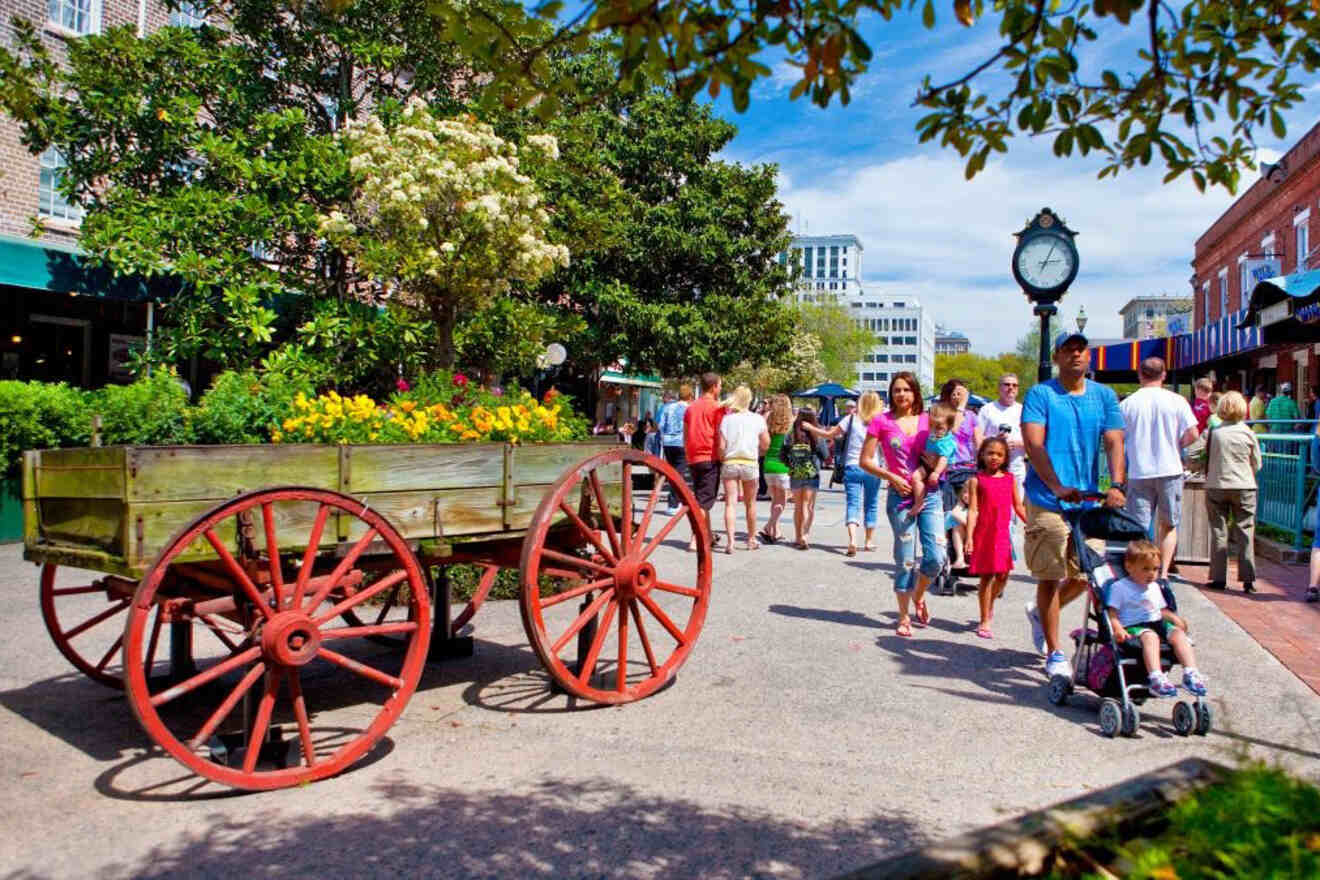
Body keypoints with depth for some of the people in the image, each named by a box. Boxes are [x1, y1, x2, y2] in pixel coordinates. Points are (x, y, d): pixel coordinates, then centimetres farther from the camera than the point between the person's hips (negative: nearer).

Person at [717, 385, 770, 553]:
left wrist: (722, 460, 9)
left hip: (729, 463, 0)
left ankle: (730, 542, -11)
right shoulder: (757, 419, -1)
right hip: (749, 463, 0)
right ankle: (751, 540, 26)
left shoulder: (726, 419, -2)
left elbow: (721, 446, -7)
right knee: (750, 504, 14)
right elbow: (765, 444, 0)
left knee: (730, 503, -1)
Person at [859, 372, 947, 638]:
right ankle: (904, 617, 18)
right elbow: (865, 460, 0)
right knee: (905, 560, 2)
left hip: (930, 494, 2)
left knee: (936, 557, -4)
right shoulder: (882, 421, 0)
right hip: (900, 496, -2)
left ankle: (918, 596, 27)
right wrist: (892, 477, -11)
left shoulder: (928, 420, 8)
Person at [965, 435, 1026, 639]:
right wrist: (969, 537, -11)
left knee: (1003, 575, 4)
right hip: (984, 533, -3)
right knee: (987, 576, 1)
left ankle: (990, 603, 35)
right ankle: (984, 621, 11)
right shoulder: (976, 480, -2)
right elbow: (973, 510, -5)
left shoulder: (1010, 479, 9)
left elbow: (1018, 506, 16)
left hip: (1003, 534, 3)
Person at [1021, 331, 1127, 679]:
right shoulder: (1040, 394, -2)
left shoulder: (1104, 396, 9)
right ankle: (1054, 654, 13)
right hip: (1048, 501, -4)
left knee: (1087, 575, 10)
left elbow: (1114, 442, -1)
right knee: (1050, 577, 0)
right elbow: (1033, 444, -13)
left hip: (1089, 501, 4)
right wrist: (1058, 487, -26)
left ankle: (1040, 611, 38)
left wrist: (1117, 486, -18)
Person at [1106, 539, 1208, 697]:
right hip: (1133, 626, -6)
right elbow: (1112, 614, -4)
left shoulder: (1154, 587, 24)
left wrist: (1175, 618, 9)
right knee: (1150, 636, -37)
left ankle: (1191, 673, -32)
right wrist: (1118, 629, -23)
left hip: (1158, 623, 6)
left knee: (1178, 633, -23)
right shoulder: (1119, 587, 2)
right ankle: (1155, 677, -52)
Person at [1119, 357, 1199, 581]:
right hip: (1170, 470, 0)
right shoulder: (1177, 401, -1)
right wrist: (1175, 445, 12)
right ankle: (1163, 574, 8)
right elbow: (1192, 434, -6)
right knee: (1169, 525, 14)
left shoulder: (1127, 404, -1)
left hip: (1139, 472, 0)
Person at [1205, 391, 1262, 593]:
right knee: (1245, 532, 6)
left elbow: (1206, 460, 1)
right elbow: (1257, 464, 6)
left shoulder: (1214, 433, -6)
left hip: (1216, 487, 0)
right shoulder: (1248, 434, -4)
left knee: (1218, 532, 7)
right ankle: (1248, 579, 3)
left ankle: (1219, 578, 7)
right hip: (1244, 487, 0)